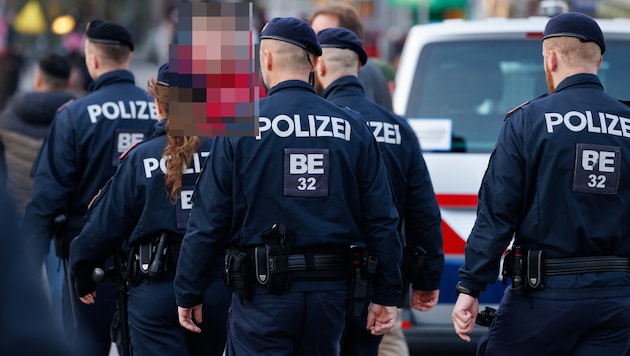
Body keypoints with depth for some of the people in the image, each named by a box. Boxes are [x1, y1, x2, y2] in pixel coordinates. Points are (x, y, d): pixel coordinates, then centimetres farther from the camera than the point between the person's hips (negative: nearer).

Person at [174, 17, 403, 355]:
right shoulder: (352, 128, 4)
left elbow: (208, 220, -6)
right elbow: (380, 219, 4)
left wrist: (188, 293, 3)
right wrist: (386, 295, 10)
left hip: (263, 291, -4)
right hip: (331, 290, 4)